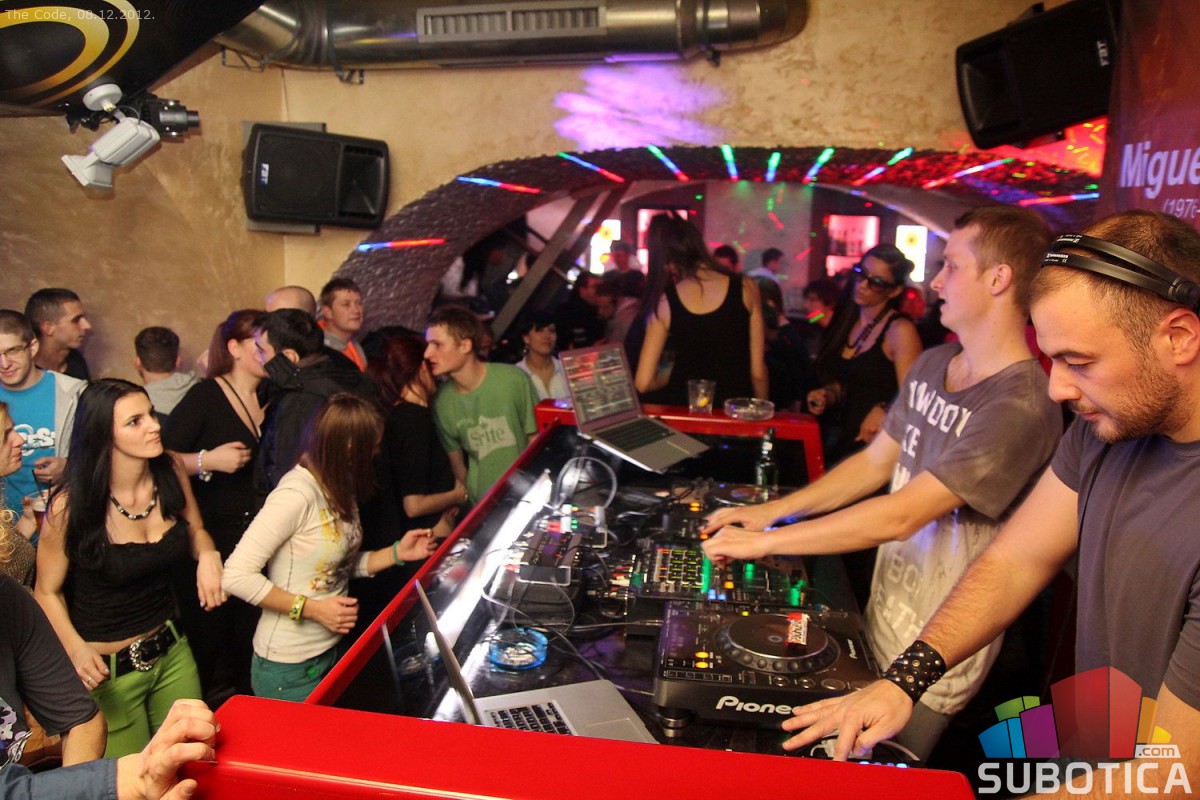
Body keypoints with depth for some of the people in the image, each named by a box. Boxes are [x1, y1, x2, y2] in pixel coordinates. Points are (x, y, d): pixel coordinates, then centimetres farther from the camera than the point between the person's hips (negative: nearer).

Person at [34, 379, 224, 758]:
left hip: (172, 652, 4)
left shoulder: (170, 473, -9)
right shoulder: (70, 506, -20)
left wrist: (207, 555, -14)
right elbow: (47, 591, -8)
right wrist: (76, 649, -24)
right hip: (108, 670, -4)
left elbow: (195, 531, 8)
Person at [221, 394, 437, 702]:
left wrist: (397, 553, -3)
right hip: (290, 667, -8)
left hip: (331, 650, 9)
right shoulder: (297, 494, -25)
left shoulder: (339, 489, 2)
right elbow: (236, 576, -27)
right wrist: (312, 608, -25)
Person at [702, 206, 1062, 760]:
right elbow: (875, 463, 11)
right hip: (881, 620, 7)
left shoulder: (1020, 407, -26)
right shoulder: (931, 365, 2)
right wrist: (770, 511, 4)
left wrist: (764, 541, -23)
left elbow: (899, 516, -29)